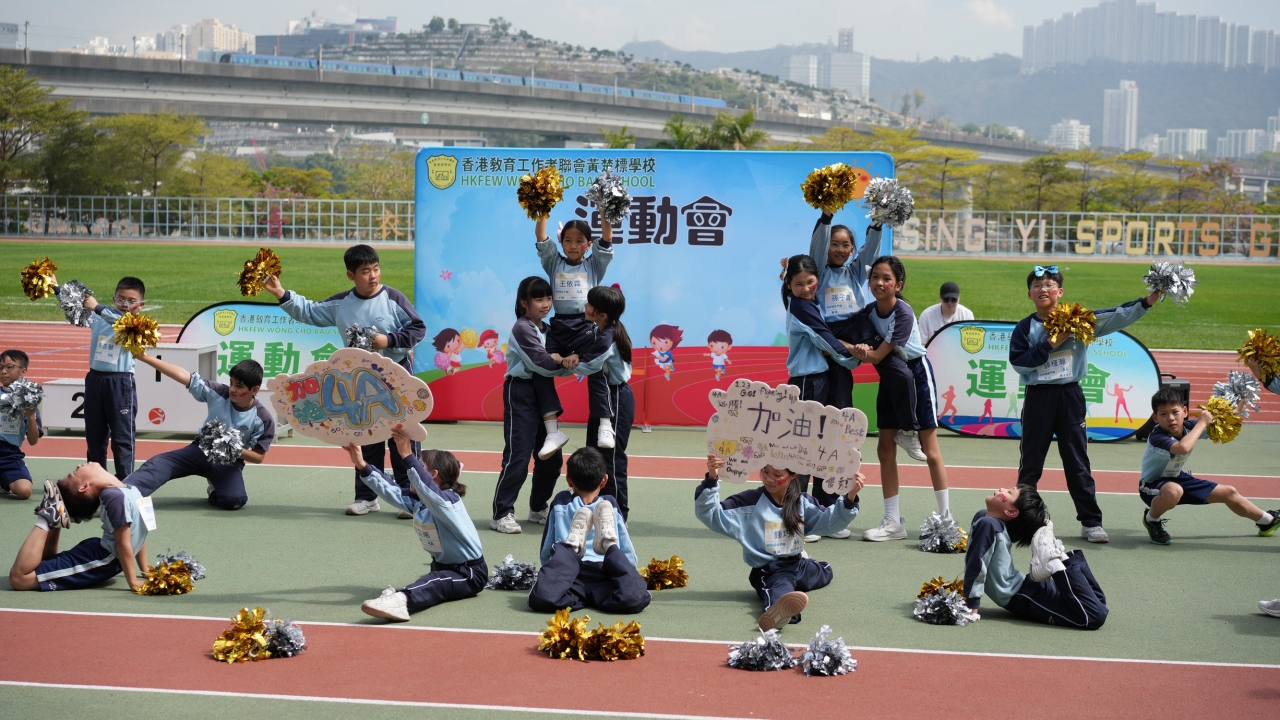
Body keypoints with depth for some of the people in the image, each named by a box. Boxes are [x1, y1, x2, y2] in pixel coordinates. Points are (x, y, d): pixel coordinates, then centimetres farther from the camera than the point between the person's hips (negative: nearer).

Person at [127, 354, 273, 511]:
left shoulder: (263, 418, -16)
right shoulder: (219, 393, -13)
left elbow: (259, 457, -7)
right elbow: (182, 376, -19)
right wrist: (144, 357, -25)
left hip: (229, 462, -2)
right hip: (201, 450, 2)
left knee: (234, 499, -29)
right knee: (158, 463, -21)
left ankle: (216, 489, 6)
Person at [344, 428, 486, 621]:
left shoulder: (448, 500, -21)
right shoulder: (416, 501, 4)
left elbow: (426, 488, -41)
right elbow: (389, 490, -3)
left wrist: (407, 456, -50)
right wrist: (362, 466, -14)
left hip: (469, 573, -19)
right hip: (442, 566, 19)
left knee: (435, 582, -42)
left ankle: (400, 600, -66)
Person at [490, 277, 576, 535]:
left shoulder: (547, 330, 14)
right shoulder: (522, 328, -12)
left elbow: (554, 365, 4)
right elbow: (541, 363, -21)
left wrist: (564, 362, -17)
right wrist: (564, 362, -7)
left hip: (541, 395, 9)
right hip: (520, 392, -9)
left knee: (552, 459, 11)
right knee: (517, 457, -11)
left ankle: (538, 508, 26)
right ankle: (501, 514, -5)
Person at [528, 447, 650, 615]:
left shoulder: (560, 505, 24)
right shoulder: (611, 506, 23)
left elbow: (545, 555, 25)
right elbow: (630, 557, 22)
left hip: (571, 579, 1)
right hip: (604, 576, -1)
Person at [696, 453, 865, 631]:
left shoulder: (802, 502, 6)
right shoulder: (750, 502, -9)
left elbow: (828, 521, 5)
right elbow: (710, 515, -14)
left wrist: (849, 498, -10)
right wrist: (711, 480, -30)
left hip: (797, 565, 9)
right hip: (767, 570, -9)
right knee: (780, 585, -43)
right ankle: (778, 609, -78)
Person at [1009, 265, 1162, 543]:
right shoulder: (1025, 327, 2)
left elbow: (1114, 317, -7)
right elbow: (1017, 361, -8)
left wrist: (1147, 302, -18)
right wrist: (1048, 346, -15)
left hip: (1070, 396, 0)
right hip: (1038, 397, 0)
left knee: (1078, 463, 5)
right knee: (1030, 463, 8)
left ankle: (1091, 522, 9)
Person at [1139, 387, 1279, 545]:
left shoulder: (1189, 426, -12)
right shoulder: (1157, 437, -34)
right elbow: (1182, 448, -54)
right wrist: (1202, 422, -40)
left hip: (1178, 478, 7)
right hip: (1153, 485, -7)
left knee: (1229, 493, 14)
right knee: (1173, 491, -43)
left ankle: (1267, 522, 41)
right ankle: (1151, 520, -10)